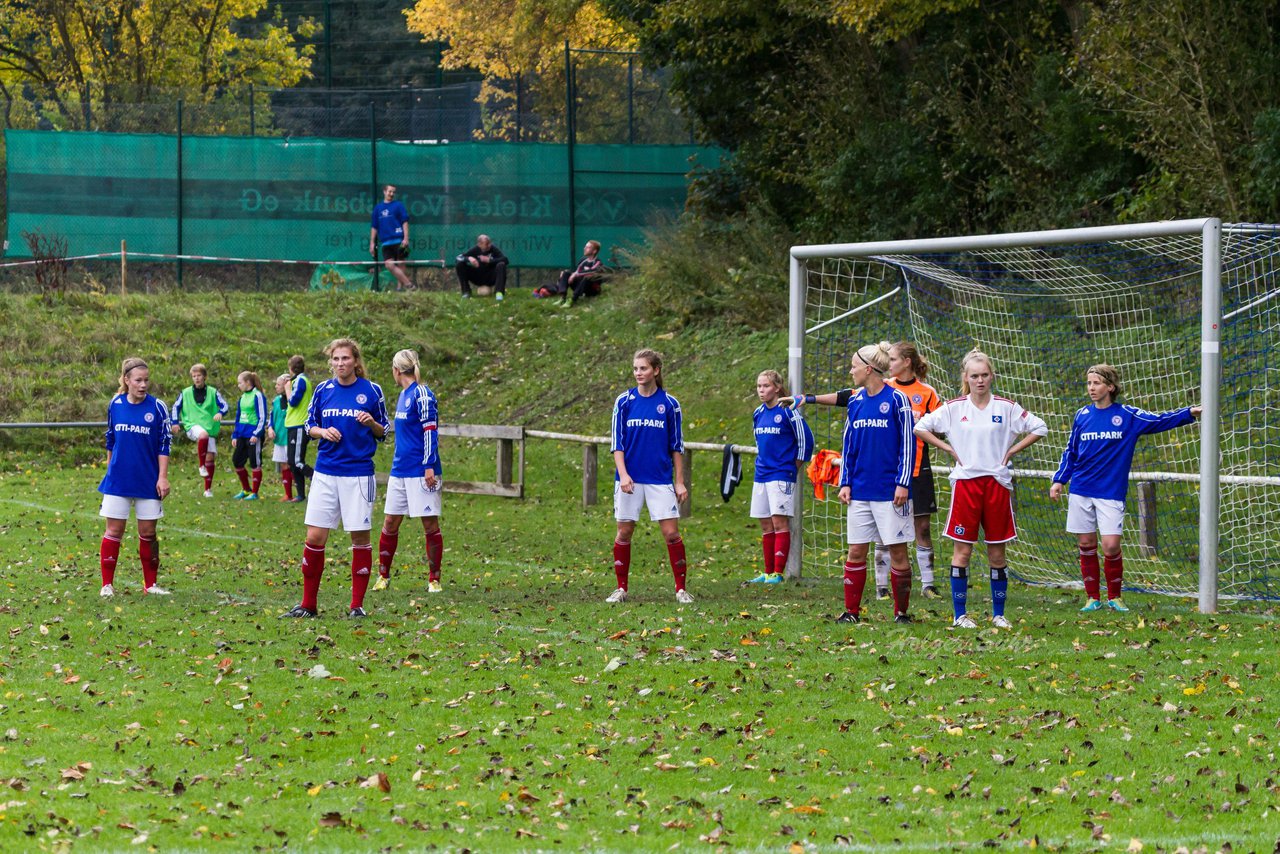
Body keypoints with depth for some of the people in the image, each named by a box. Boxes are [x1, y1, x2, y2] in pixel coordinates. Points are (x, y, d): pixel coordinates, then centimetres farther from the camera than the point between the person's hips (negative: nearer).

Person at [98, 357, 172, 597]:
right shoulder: (115, 405, 2)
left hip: (148, 482, -1)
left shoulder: (157, 407, -5)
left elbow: (164, 445, -3)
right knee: (114, 531, -1)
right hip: (118, 480, 1)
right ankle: (107, 584, 4)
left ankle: (150, 584, 15)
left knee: (148, 533, 4)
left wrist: (163, 477, -8)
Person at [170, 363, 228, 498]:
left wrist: (220, 413, -24)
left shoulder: (213, 392, 5)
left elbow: (224, 405, -1)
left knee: (210, 457, -1)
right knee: (203, 434, -38)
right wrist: (174, 422, 3)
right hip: (192, 425, -2)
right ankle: (201, 466, -25)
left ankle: (208, 489, 12)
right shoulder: (185, 393, 8)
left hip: (210, 428, 2)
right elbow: (176, 407, 15)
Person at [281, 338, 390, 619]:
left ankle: (357, 604, 10)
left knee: (360, 537, 1)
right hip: (326, 473, 2)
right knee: (315, 537, -2)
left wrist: (372, 423, -15)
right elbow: (309, 425, 14)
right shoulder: (323, 390, 6)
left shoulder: (371, 391, 0)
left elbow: (384, 431, 6)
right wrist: (323, 432, -7)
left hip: (359, 474, -2)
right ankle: (308, 604, 7)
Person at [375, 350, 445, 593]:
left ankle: (434, 579, 6)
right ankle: (383, 576, 17)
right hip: (400, 470, 9)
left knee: (430, 524, -1)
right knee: (390, 523, 8)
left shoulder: (421, 394, -12)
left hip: (421, 471, -9)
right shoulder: (404, 395, 14)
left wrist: (429, 466, -20)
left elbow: (430, 430, -16)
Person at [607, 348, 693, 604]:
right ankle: (621, 588, 13)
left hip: (660, 479, -1)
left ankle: (681, 588, 3)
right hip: (629, 479, 1)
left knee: (671, 532, -6)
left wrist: (680, 481, 2)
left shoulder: (669, 404, 1)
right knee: (624, 533, 3)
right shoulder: (624, 402, 1)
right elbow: (617, 442, 0)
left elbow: (677, 445, 5)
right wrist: (623, 474, -13)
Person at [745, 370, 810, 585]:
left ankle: (778, 572, -10)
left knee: (779, 522, -9)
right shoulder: (758, 414, 12)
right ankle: (768, 572, 14)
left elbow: (804, 438, -6)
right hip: (761, 476, 7)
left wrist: (794, 467, -2)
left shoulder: (787, 411, -9)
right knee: (766, 526, 9)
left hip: (781, 475, -7)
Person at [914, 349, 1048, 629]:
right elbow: (921, 427, 6)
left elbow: (1038, 428, 7)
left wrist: (1011, 450, 1)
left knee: (997, 553, 4)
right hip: (965, 482, -1)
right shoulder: (954, 408, 2)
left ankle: (998, 614, 13)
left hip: (997, 483, 1)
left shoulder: (1006, 407, 3)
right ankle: (960, 614, 5)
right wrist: (949, 449, 0)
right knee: (962, 551, -1)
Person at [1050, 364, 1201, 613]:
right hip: (1080, 492, 3)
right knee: (1087, 546, 4)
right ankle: (1092, 598, 16)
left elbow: (1159, 421, -5)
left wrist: (1188, 413, -18)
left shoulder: (1127, 415, 0)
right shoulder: (1082, 415, 7)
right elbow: (1070, 452, 15)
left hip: (1111, 492, -3)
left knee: (1111, 546, -9)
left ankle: (1115, 597, 9)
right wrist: (1059, 480, 8)